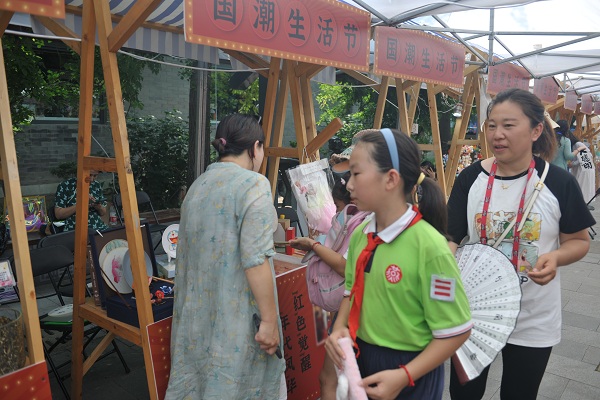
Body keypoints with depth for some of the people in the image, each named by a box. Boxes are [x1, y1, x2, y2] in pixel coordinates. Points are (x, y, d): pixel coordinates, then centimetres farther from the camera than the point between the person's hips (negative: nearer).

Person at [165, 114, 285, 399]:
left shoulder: (197, 186, 11)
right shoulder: (253, 185, -13)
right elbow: (255, 260, -21)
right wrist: (269, 319, -15)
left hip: (197, 315, 7)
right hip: (236, 318, -7)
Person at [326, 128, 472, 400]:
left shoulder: (429, 246, -23)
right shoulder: (359, 236, -4)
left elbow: (455, 331, -17)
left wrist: (404, 376, -21)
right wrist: (339, 328, -5)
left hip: (410, 371, -6)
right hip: (360, 358, 6)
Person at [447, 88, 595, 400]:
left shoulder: (558, 182, -11)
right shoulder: (470, 178, -8)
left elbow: (579, 240, 0)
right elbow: (452, 237, -3)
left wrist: (555, 257, -21)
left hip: (533, 319, -1)